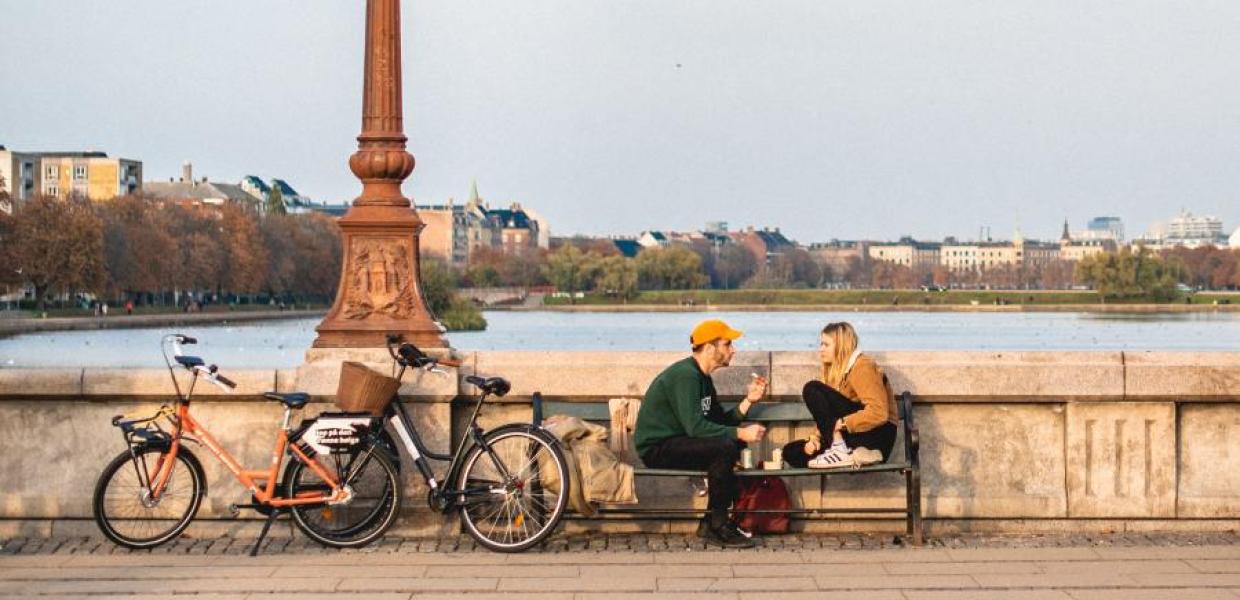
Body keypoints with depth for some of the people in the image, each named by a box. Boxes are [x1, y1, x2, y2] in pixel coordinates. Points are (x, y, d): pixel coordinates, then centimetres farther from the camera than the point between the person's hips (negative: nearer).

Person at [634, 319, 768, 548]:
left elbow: (721, 422, 13)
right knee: (725, 446, -25)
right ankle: (717, 527, -15)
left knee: (736, 442, 6)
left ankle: (711, 522, 6)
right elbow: (695, 426, -27)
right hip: (656, 449, -10)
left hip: (675, 441, 10)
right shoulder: (685, 375, -18)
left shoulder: (702, 377, 14)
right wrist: (740, 433, -24)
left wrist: (748, 400, 0)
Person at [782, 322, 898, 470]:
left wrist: (841, 423, -24)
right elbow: (830, 418, 15)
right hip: (850, 437, 9)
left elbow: (879, 413, -24)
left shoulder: (862, 367, -10)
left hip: (876, 435, -9)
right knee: (792, 452, -1)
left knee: (812, 390, -16)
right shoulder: (835, 370, 16)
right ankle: (852, 454, -14)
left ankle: (840, 449, -24)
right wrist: (815, 438, -3)